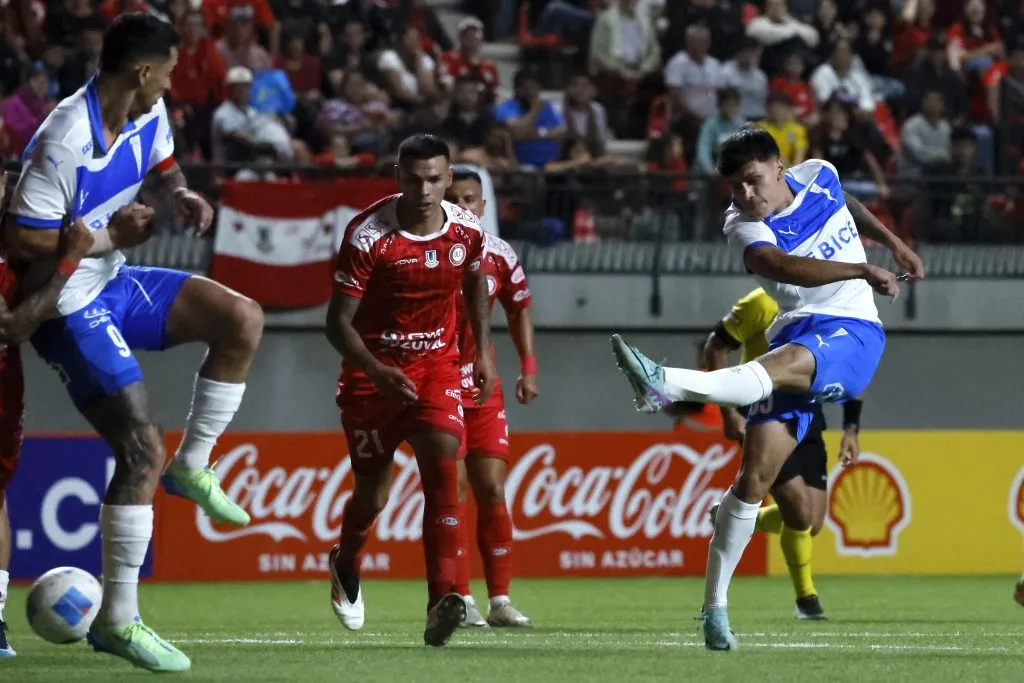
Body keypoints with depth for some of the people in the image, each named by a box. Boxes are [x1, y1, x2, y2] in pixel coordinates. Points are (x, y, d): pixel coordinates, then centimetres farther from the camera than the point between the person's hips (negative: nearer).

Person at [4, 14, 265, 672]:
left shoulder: (149, 114, -1)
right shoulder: (65, 141, -28)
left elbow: (162, 162, 22)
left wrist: (181, 193, 0)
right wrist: (108, 237, -20)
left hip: (116, 284, 9)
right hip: (70, 307, -9)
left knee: (242, 319, -2)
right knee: (142, 450, -15)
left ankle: (192, 465, 12)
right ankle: (117, 621, -8)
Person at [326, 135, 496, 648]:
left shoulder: (467, 230, -6)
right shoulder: (367, 236, -20)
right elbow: (338, 322, -18)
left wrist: (483, 351, 12)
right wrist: (378, 373, -33)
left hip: (437, 366, 2)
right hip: (374, 373, -2)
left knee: (442, 468, -21)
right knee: (372, 493, 9)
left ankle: (443, 601, -30)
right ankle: (345, 566, 45)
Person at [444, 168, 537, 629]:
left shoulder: (499, 255, 1)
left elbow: (519, 309, 16)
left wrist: (528, 366, 8)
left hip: (483, 387, 4)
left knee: (492, 491, 2)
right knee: (452, 491, -8)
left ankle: (500, 600, 8)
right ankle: (459, 600, -3)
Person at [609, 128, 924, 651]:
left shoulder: (818, 175, 6)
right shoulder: (745, 229, -8)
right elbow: (786, 267, -29)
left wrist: (892, 243, 35)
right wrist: (862, 270, -37)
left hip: (853, 333, 0)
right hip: (797, 331, 0)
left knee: (785, 361, -37)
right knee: (756, 470, -14)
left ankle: (667, 384, -62)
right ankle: (714, 605, -8)